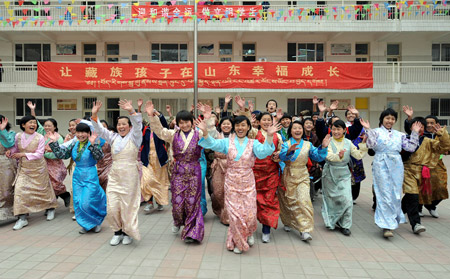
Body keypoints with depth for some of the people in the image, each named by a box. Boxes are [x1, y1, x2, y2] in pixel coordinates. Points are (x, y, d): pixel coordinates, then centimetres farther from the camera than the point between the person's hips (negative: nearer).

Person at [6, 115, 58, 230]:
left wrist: (24, 154, -23)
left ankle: (50, 209, 35)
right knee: (20, 189, -8)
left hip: (37, 169, -2)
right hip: (23, 169, 3)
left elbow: (39, 154, -17)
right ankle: (22, 218, 1)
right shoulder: (18, 136, -4)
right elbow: (15, 148, 12)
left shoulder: (40, 138, -13)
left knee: (43, 189, 10)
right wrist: (10, 152, -9)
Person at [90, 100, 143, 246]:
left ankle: (128, 232, 24)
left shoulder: (134, 137, -1)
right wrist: (94, 115, -13)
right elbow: (100, 130, 3)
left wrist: (132, 111, -35)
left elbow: (138, 125, -18)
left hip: (130, 176, -4)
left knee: (128, 206, 4)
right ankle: (118, 232, 23)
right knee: (112, 208, 2)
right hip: (114, 176, 4)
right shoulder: (113, 137, 11)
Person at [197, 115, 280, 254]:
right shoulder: (227, 142, 1)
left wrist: (269, 136, -37)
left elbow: (263, 151, -20)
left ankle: (249, 234, 38)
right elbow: (213, 144, -15)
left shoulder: (253, 143, 0)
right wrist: (205, 133, -35)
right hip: (231, 183, 0)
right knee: (234, 213, 4)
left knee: (249, 213, 3)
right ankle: (238, 242, 27)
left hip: (248, 183, 0)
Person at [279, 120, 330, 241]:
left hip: (302, 177, 1)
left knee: (303, 200, -14)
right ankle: (288, 222, 35)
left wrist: (323, 147, -19)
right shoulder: (286, 144, -3)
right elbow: (282, 156, -23)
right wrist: (289, 151, -45)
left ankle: (305, 230, -11)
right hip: (288, 176, -1)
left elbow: (317, 157, -2)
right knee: (288, 201, 9)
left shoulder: (308, 144, 6)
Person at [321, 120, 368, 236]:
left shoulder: (348, 142, 4)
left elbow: (358, 155, 4)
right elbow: (328, 155, -25)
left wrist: (363, 144, -5)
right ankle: (331, 222, 35)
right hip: (330, 173, -2)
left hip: (344, 174, 2)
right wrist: (338, 156, -44)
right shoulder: (328, 141, -7)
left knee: (347, 200, -8)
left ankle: (345, 225, 7)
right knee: (331, 199, 12)